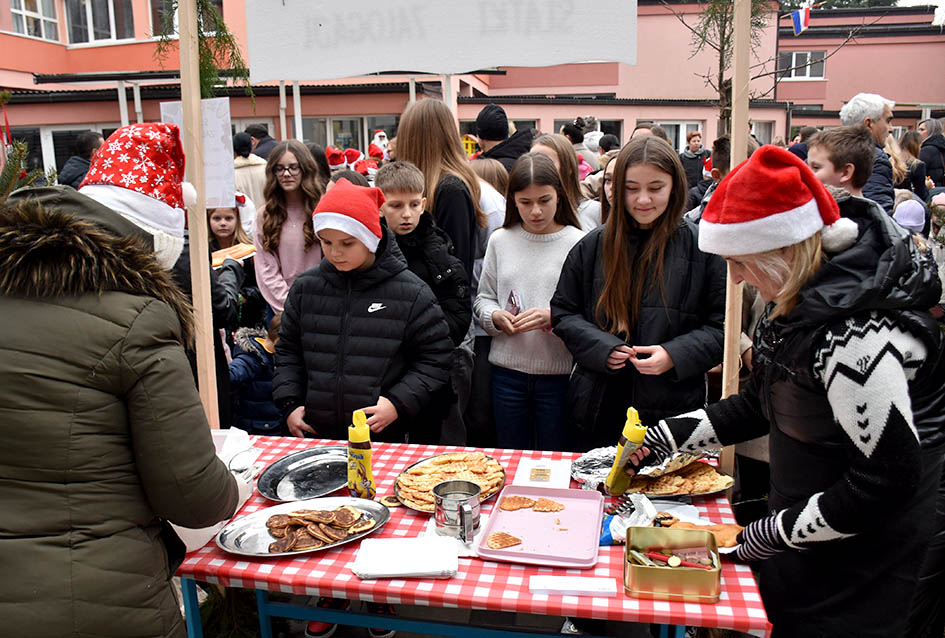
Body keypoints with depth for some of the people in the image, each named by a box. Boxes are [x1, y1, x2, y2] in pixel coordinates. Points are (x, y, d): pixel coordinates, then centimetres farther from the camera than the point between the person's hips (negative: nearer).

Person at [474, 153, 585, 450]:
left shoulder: (577, 243, -5)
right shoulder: (500, 240, 5)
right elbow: (483, 298, 11)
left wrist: (554, 317, -23)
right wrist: (496, 317, -10)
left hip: (559, 373, -2)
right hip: (507, 371, 3)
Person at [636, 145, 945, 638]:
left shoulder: (858, 333, -31)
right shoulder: (803, 299, -1)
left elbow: (888, 478, -29)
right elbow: (758, 405, 8)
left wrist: (779, 532, -18)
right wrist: (662, 438, 2)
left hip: (854, 563, -8)